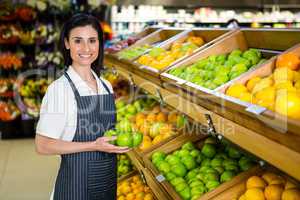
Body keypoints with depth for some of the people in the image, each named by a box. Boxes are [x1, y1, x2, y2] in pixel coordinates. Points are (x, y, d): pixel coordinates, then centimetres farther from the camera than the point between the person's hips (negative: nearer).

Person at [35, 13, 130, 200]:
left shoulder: (106, 86, 3)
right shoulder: (59, 88, -14)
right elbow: (43, 145, -16)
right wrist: (94, 146, -20)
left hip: (110, 179, 6)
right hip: (77, 182, -5)